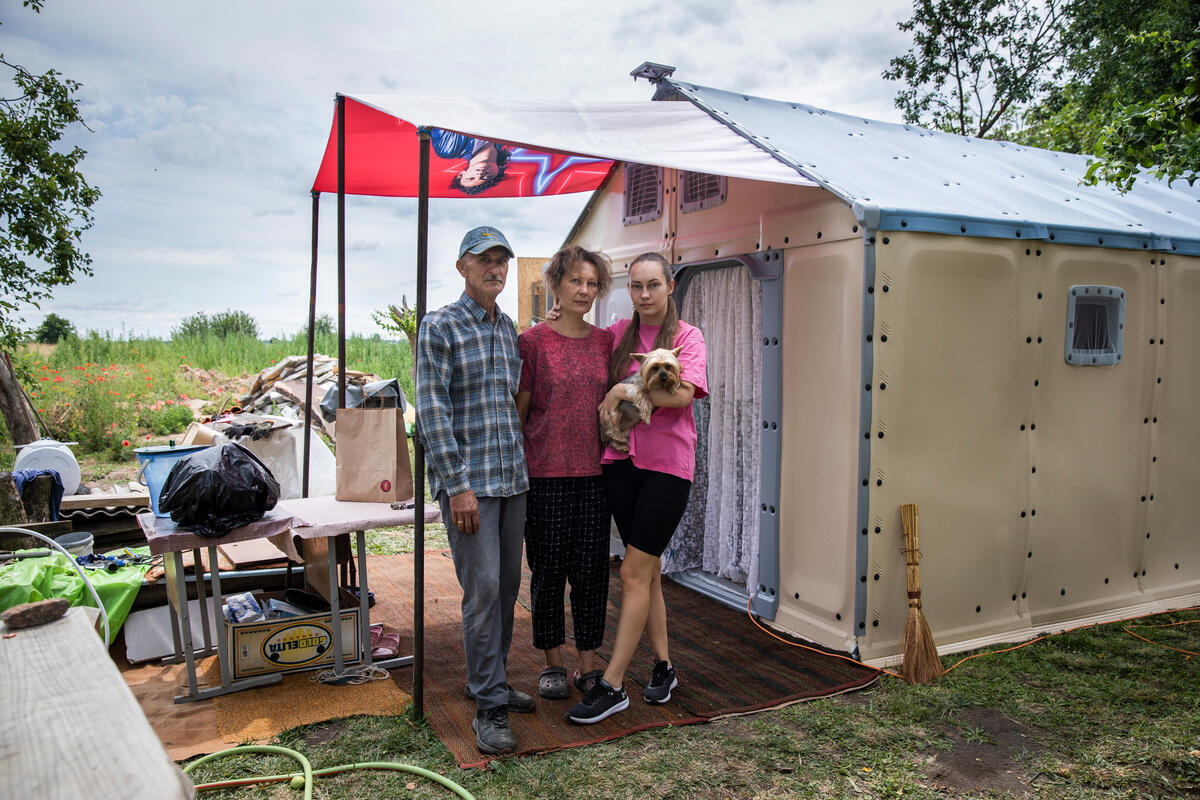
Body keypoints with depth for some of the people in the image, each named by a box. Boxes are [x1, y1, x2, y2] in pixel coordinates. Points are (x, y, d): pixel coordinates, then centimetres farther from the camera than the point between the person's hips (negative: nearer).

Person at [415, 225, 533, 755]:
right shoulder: (439, 327, -6)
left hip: (512, 478, 7)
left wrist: (523, 467, 16)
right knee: (483, 588, -7)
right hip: (467, 480, -7)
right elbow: (432, 411, -12)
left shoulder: (508, 328, 15)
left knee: (507, 585, 13)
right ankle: (489, 708, 4)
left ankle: (489, 681, 29)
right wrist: (458, 484, -16)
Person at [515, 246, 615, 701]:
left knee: (591, 570, 6)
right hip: (545, 475, -3)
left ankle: (588, 664, 21)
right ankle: (553, 663, 23)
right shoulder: (533, 341, -2)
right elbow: (517, 412, 0)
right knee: (548, 568, 6)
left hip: (593, 473, 3)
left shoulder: (605, 341, 9)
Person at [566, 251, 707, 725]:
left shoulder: (687, 337, -2)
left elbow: (683, 394, -16)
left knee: (634, 572, -6)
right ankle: (663, 667, 26)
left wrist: (624, 391, -13)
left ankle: (612, 686, 0)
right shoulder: (617, 335, 10)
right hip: (622, 460, 4)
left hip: (667, 464, -4)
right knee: (649, 570, 12)